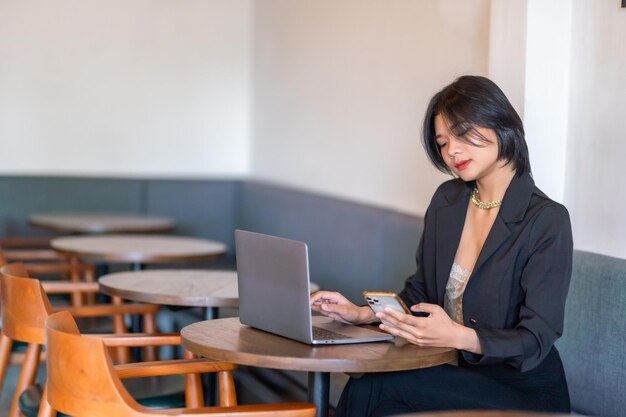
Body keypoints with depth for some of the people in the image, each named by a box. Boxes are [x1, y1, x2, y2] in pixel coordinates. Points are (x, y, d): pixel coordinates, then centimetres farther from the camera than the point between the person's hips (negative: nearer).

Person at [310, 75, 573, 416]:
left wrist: (459, 337, -33)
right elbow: (421, 292, 15)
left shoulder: (547, 221, -13)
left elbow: (536, 341, -17)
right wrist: (364, 314, -3)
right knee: (365, 386, -27)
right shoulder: (447, 200, 8)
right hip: (456, 373, 5)